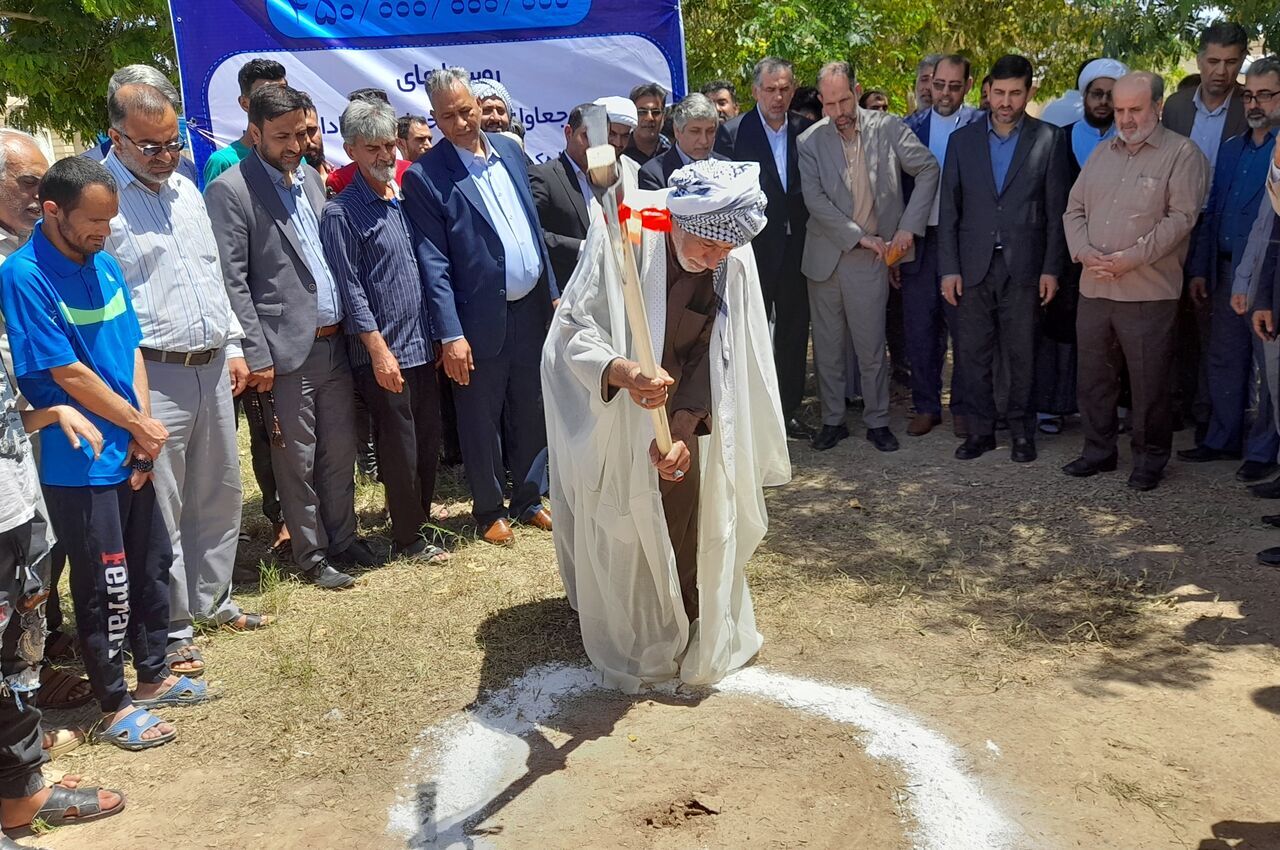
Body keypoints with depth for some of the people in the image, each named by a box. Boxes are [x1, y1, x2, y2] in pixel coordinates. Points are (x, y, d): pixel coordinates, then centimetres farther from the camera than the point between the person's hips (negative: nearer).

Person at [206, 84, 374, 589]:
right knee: (297, 461, 5)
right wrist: (256, 356, -15)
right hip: (286, 351, -6)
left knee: (341, 451, 15)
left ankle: (343, 539, 30)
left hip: (334, 342, 6)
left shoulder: (310, 177, 12)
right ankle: (312, 556, 19)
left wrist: (351, 328, 13)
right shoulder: (231, 191, -9)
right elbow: (232, 282, -12)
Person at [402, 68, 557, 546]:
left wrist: (552, 292, 12)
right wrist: (450, 335, -16)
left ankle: (529, 499, 33)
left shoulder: (509, 150, 7)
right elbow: (433, 262, -13)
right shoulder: (425, 176, -11)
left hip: (531, 309, 5)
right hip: (481, 320, -5)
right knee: (481, 422, 9)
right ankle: (490, 510, 26)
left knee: (531, 413, 16)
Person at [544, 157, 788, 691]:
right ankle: (630, 642, 29)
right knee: (621, 533, 6)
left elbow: (712, 358, -12)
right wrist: (622, 372, -46)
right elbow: (574, 330, -27)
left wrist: (685, 430, -24)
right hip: (610, 413, -3)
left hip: (682, 411, 3)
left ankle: (693, 636, 33)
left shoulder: (734, 263, -16)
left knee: (688, 519, 10)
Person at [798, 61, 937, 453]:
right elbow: (814, 200, -8)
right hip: (825, 256, 1)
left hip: (870, 258, -1)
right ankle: (832, 420, 21)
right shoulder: (810, 141, -1)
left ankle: (877, 421, 18)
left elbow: (929, 168, 4)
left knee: (872, 346, 3)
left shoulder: (888, 128, 0)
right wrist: (860, 237, -12)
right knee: (827, 345, 9)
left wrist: (908, 226, -5)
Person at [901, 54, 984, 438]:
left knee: (965, 330, 6)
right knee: (919, 329, 8)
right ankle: (926, 406, 21)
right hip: (918, 242, 3)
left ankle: (963, 408, 19)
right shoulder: (910, 127, 8)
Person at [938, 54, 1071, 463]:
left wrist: (1052, 268, -4)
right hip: (973, 267, 2)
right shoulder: (962, 139, 7)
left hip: (1023, 267, -2)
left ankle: (1021, 431, 17)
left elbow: (1057, 210, 1)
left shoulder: (1049, 140, 2)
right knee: (975, 354, 5)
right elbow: (949, 210, 6)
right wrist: (949, 268, 0)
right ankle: (980, 430, 17)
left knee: (1022, 355, 4)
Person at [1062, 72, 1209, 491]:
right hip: (1094, 287, 5)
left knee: (1149, 382, 2)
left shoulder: (1181, 153, -3)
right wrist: (1084, 251, -5)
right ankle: (1098, 450, 26)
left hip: (1149, 292, -5)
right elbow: (1075, 209, 13)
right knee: (1094, 376, 12)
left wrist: (1132, 257, -18)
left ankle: (1150, 458, 18)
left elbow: (1181, 216, -11)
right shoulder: (1102, 153, 15)